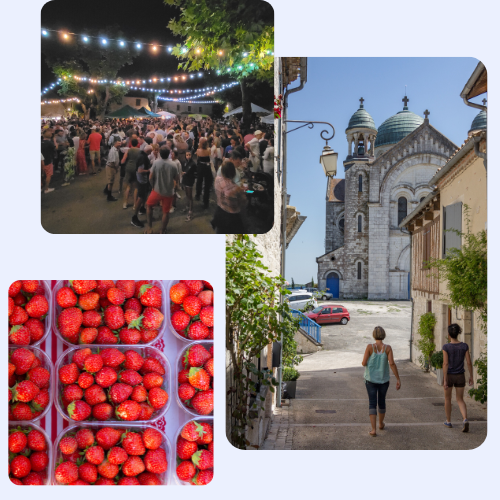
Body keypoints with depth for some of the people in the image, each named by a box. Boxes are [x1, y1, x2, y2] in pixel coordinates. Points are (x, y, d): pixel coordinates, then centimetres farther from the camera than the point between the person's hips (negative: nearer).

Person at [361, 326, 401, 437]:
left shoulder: (370, 347, -13)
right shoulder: (388, 348, -10)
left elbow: (364, 363, -12)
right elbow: (392, 363, -18)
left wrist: (364, 362, 12)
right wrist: (398, 379, -14)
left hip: (371, 379, -2)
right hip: (384, 380, 2)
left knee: (372, 404, 3)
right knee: (382, 401, 22)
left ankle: (373, 429, -7)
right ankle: (381, 424, 40)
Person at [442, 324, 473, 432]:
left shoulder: (446, 347, -15)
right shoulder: (464, 346, -7)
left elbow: (445, 364, -19)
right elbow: (469, 362, -5)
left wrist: (445, 380, -16)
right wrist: (471, 377, 6)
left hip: (449, 375, -2)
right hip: (460, 376, 2)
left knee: (447, 398, 18)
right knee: (460, 400, 12)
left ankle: (448, 421, 27)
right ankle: (465, 420, -11)